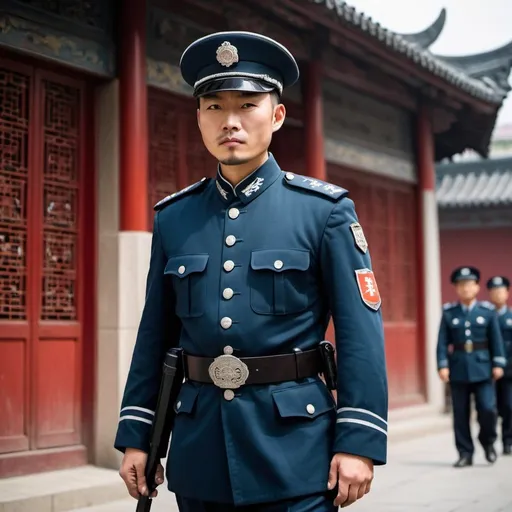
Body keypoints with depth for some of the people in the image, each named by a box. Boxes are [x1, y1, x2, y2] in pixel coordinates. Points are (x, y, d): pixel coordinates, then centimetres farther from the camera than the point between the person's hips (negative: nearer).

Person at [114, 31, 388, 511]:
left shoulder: (325, 210, -4)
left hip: (294, 448, -3)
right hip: (199, 450, 3)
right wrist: (136, 434, 7)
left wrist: (359, 440, -12)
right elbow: (155, 334, 9)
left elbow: (360, 331, -7)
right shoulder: (173, 217, 6)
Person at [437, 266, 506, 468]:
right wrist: (442, 365, -7)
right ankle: (465, 453, 13)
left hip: (482, 367, 0)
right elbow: (442, 341, 1)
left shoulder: (488, 311, 3)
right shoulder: (448, 312, 3)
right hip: (458, 368, 1)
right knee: (460, 413, 3)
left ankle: (488, 442, 20)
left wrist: (498, 364, -2)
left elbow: (496, 339, 4)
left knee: (487, 408, -7)